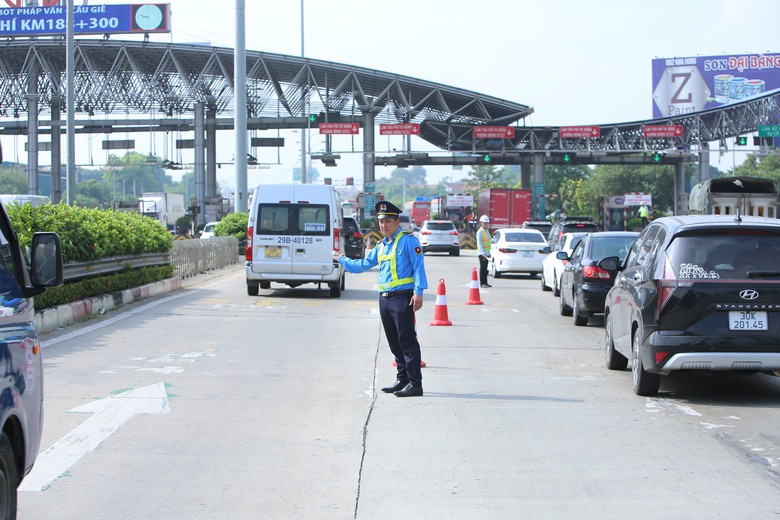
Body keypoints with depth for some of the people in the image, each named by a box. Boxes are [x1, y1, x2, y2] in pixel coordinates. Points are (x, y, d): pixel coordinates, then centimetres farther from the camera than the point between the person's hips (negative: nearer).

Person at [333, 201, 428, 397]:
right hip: (384, 299, 8)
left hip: (402, 298, -8)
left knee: (407, 341, -10)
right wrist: (341, 259, 35)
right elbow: (363, 264, 31)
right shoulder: (381, 246, 19)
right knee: (394, 343, 11)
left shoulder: (408, 241, -5)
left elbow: (418, 266, -11)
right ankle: (402, 380, 18)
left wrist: (418, 292, -19)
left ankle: (415, 383, -11)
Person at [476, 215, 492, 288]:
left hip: (486, 253, 8)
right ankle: (482, 283, -5)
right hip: (482, 253, -8)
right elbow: (479, 243, -19)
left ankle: (485, 282, 15)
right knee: (482, 268, -7)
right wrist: (483, 253, -29)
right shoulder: (479, 232, -11)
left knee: (485, 268, 11)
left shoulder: (487, 231, 15)